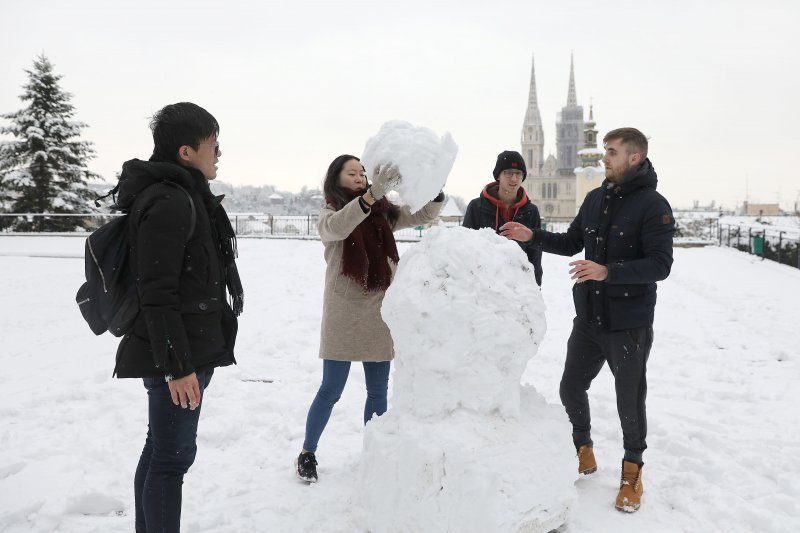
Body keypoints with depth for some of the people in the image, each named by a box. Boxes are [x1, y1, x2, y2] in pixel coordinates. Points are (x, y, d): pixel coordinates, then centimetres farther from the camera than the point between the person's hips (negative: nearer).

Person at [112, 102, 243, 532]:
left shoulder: (184, 196, 15)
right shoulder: (168, 202, -18)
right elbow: (156, 293, -22)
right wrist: (177, 365, -22)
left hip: (190, 348, 10)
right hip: (179, 355, -10)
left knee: (161, 449, 18)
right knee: (174, 455, -2)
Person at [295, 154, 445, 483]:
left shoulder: (383, 213, 9)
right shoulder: (330, 213, -2)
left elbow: (425, 214, 6)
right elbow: (336, 228, -26)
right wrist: (375, 191, -39)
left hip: (379, 314, 4)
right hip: (343, 314, -4)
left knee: (378, 392, 10)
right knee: (331, 390, 4)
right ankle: (307, 454, 23)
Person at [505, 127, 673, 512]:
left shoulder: (653, 205, -13)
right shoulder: (595, 198, 6)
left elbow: (660, 265, -19)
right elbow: (571, 243, 14)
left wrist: (608, 271, -29)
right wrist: (533, 236, 1)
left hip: (630, 324, -6)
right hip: (588, 318, 6)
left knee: (630, 401, 7)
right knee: (571, 388, 14)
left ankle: (632, 469, 30)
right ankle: (583, 451, 38)